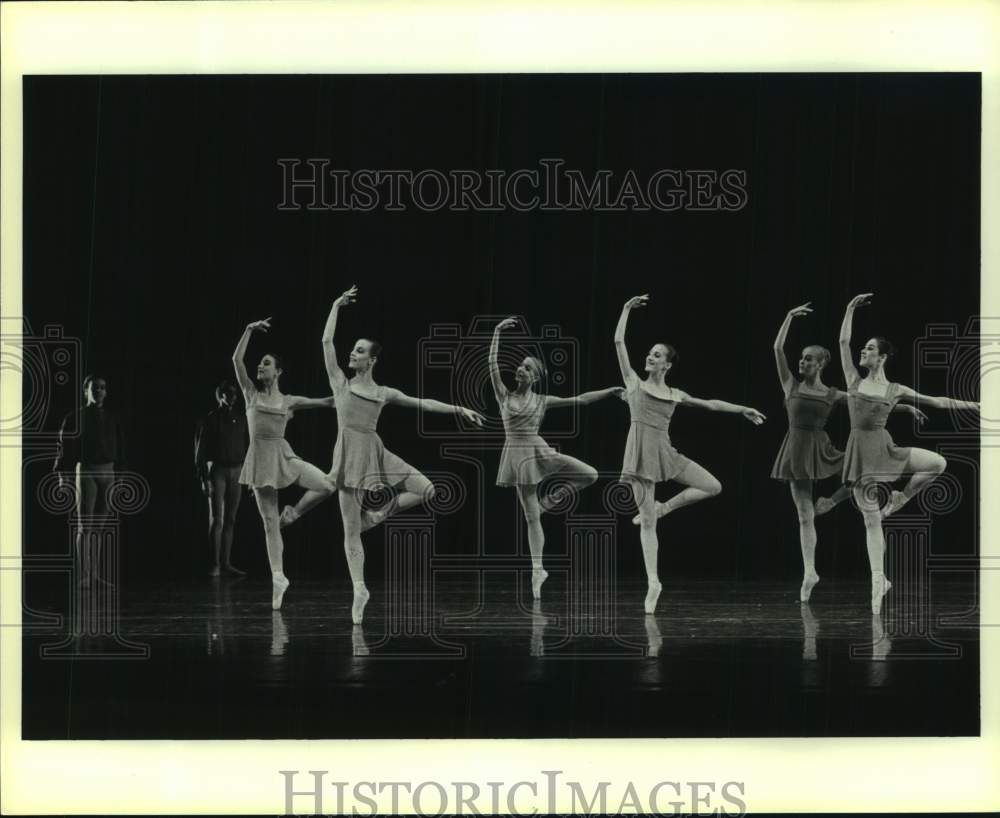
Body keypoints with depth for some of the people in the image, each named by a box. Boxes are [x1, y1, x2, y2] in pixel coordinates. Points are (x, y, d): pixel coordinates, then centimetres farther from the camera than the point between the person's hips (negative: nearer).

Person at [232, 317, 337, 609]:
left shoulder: (289, 401, 8)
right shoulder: (251, 393, 8)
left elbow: (325, 402, 11)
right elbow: (237, 359, -1)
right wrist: (249, 330, -5)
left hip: (283, 456, 0)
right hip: (259, 459, 0)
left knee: (328, 486, -16)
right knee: (269, 522, 0)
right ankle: (278, 577, 5)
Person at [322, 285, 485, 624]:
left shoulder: (385, 393, 11)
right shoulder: (340, 382, 6)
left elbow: (422, 403, 15)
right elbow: (327, 341, 2)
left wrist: (459, 409, 12)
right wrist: (337, 306, 3)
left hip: (375, 453, 2)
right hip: (350, 455, -2)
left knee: (426, 490, -8)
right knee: (351, 532, -3)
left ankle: (378, 514, 8)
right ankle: (359, 589, 3)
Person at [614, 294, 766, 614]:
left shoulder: (675, 394, 13)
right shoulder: (634, 382, 6)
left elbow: (710, 404, 23)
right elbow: (619, 341, 3)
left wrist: (742, 409, 24)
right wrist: (627, 309, 3)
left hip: (665, 452, 4)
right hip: (641, 453, -4)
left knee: (714, 487, -3)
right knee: (647, 522, -5)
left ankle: (663, 507, 11)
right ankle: (653, 582, -2)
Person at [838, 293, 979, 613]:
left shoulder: (896, 390, 4)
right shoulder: (854, 380, 6)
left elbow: (936, 401, 10)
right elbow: (843, 341, 3)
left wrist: (969, 404, 10)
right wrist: (850, 309, 1)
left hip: (884, 448, 0)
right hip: (860, 453, 0)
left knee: (938, 463, -17)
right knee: (871, 520, -1)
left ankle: (900, 499, 5)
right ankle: (879, 580, 4)